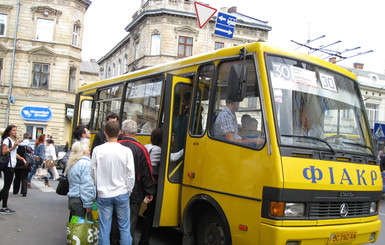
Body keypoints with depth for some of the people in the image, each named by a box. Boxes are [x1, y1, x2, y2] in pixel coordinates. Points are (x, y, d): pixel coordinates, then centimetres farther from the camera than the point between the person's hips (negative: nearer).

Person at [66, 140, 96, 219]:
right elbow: (86, 186, -17)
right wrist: (88, 205, -15)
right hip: (80, 201, -9)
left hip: (71, 199, 9)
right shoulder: (86, 163, -12)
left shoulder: (72, 164, 17)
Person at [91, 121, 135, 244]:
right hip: (122, 195, 0)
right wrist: (128, 192, 9)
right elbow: (131, 176, -6)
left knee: (104, 229, 9)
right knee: (124, 228, 10)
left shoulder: (97, 150, -7)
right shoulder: (126, 151, -9)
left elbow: (93, 174, 1)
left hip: (103, 195, 1)